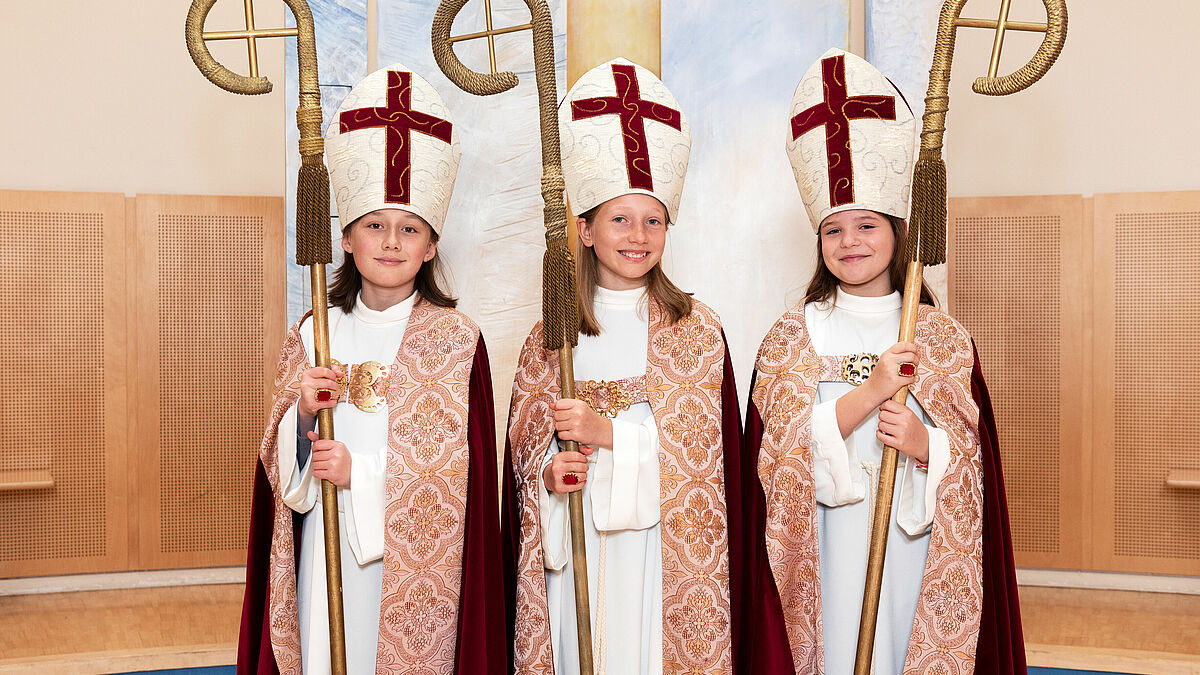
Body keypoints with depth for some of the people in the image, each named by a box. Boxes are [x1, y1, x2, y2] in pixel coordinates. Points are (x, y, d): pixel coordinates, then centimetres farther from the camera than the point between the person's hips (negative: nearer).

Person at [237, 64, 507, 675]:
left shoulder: (456, 340, -5)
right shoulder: (312, 334, 4)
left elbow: (460, 471, -9)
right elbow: (281, 469, 6)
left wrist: (360, 473, -15)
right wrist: (303, 416, -13)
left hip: (414, 562, -2)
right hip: (326, 553, 3)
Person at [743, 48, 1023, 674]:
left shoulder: (942, 336, 4)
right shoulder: (793, 334, 1)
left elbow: (973, 460, 2)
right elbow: (778, 450, -9)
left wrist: (924, 445, -19)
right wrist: (869, 392, -20)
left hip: (915, 546, 1)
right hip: (824, 548, -1)